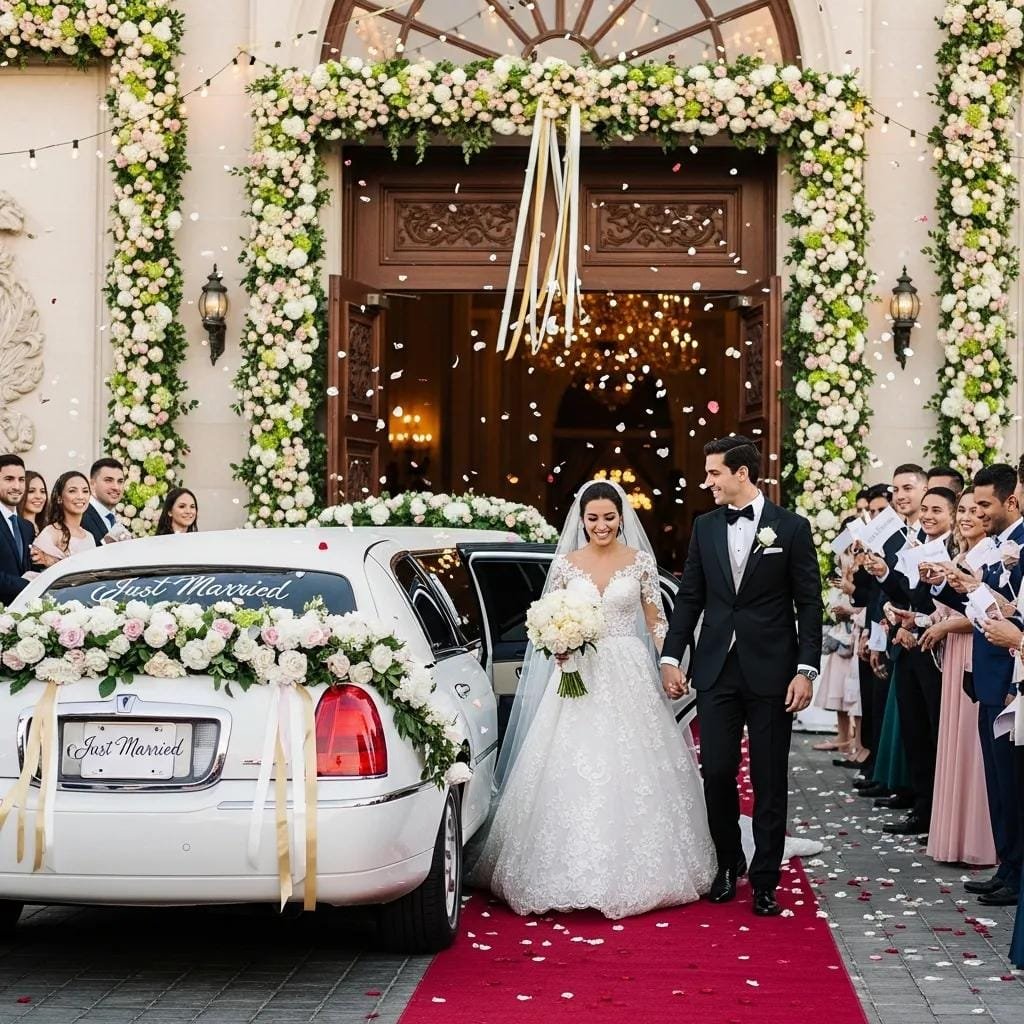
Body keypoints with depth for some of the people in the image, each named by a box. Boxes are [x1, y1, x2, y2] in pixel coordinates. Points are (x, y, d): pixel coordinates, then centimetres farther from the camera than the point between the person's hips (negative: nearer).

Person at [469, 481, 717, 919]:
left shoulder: (641, 562, 3)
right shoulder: (565, 564, 5)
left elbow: (656, 622, 5)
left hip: (629, 677, -1)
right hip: (579, 674, 1)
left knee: (631, 775, -2)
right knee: (574, 774, -4)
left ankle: (633, 873, 8)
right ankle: (573, 872, 3)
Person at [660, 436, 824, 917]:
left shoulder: (791, 527, -3)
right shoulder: (705, 527, 7)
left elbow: (809, 605, -3)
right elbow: (689, 597, 11)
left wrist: (806, 670, -9)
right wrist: (671, 657, 4)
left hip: (770, 672, -3)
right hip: (716, 670, 3)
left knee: (769, 781, 3)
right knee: (716, 773, 3)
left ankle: (764, 881, 13)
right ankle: (728, 864, 23)